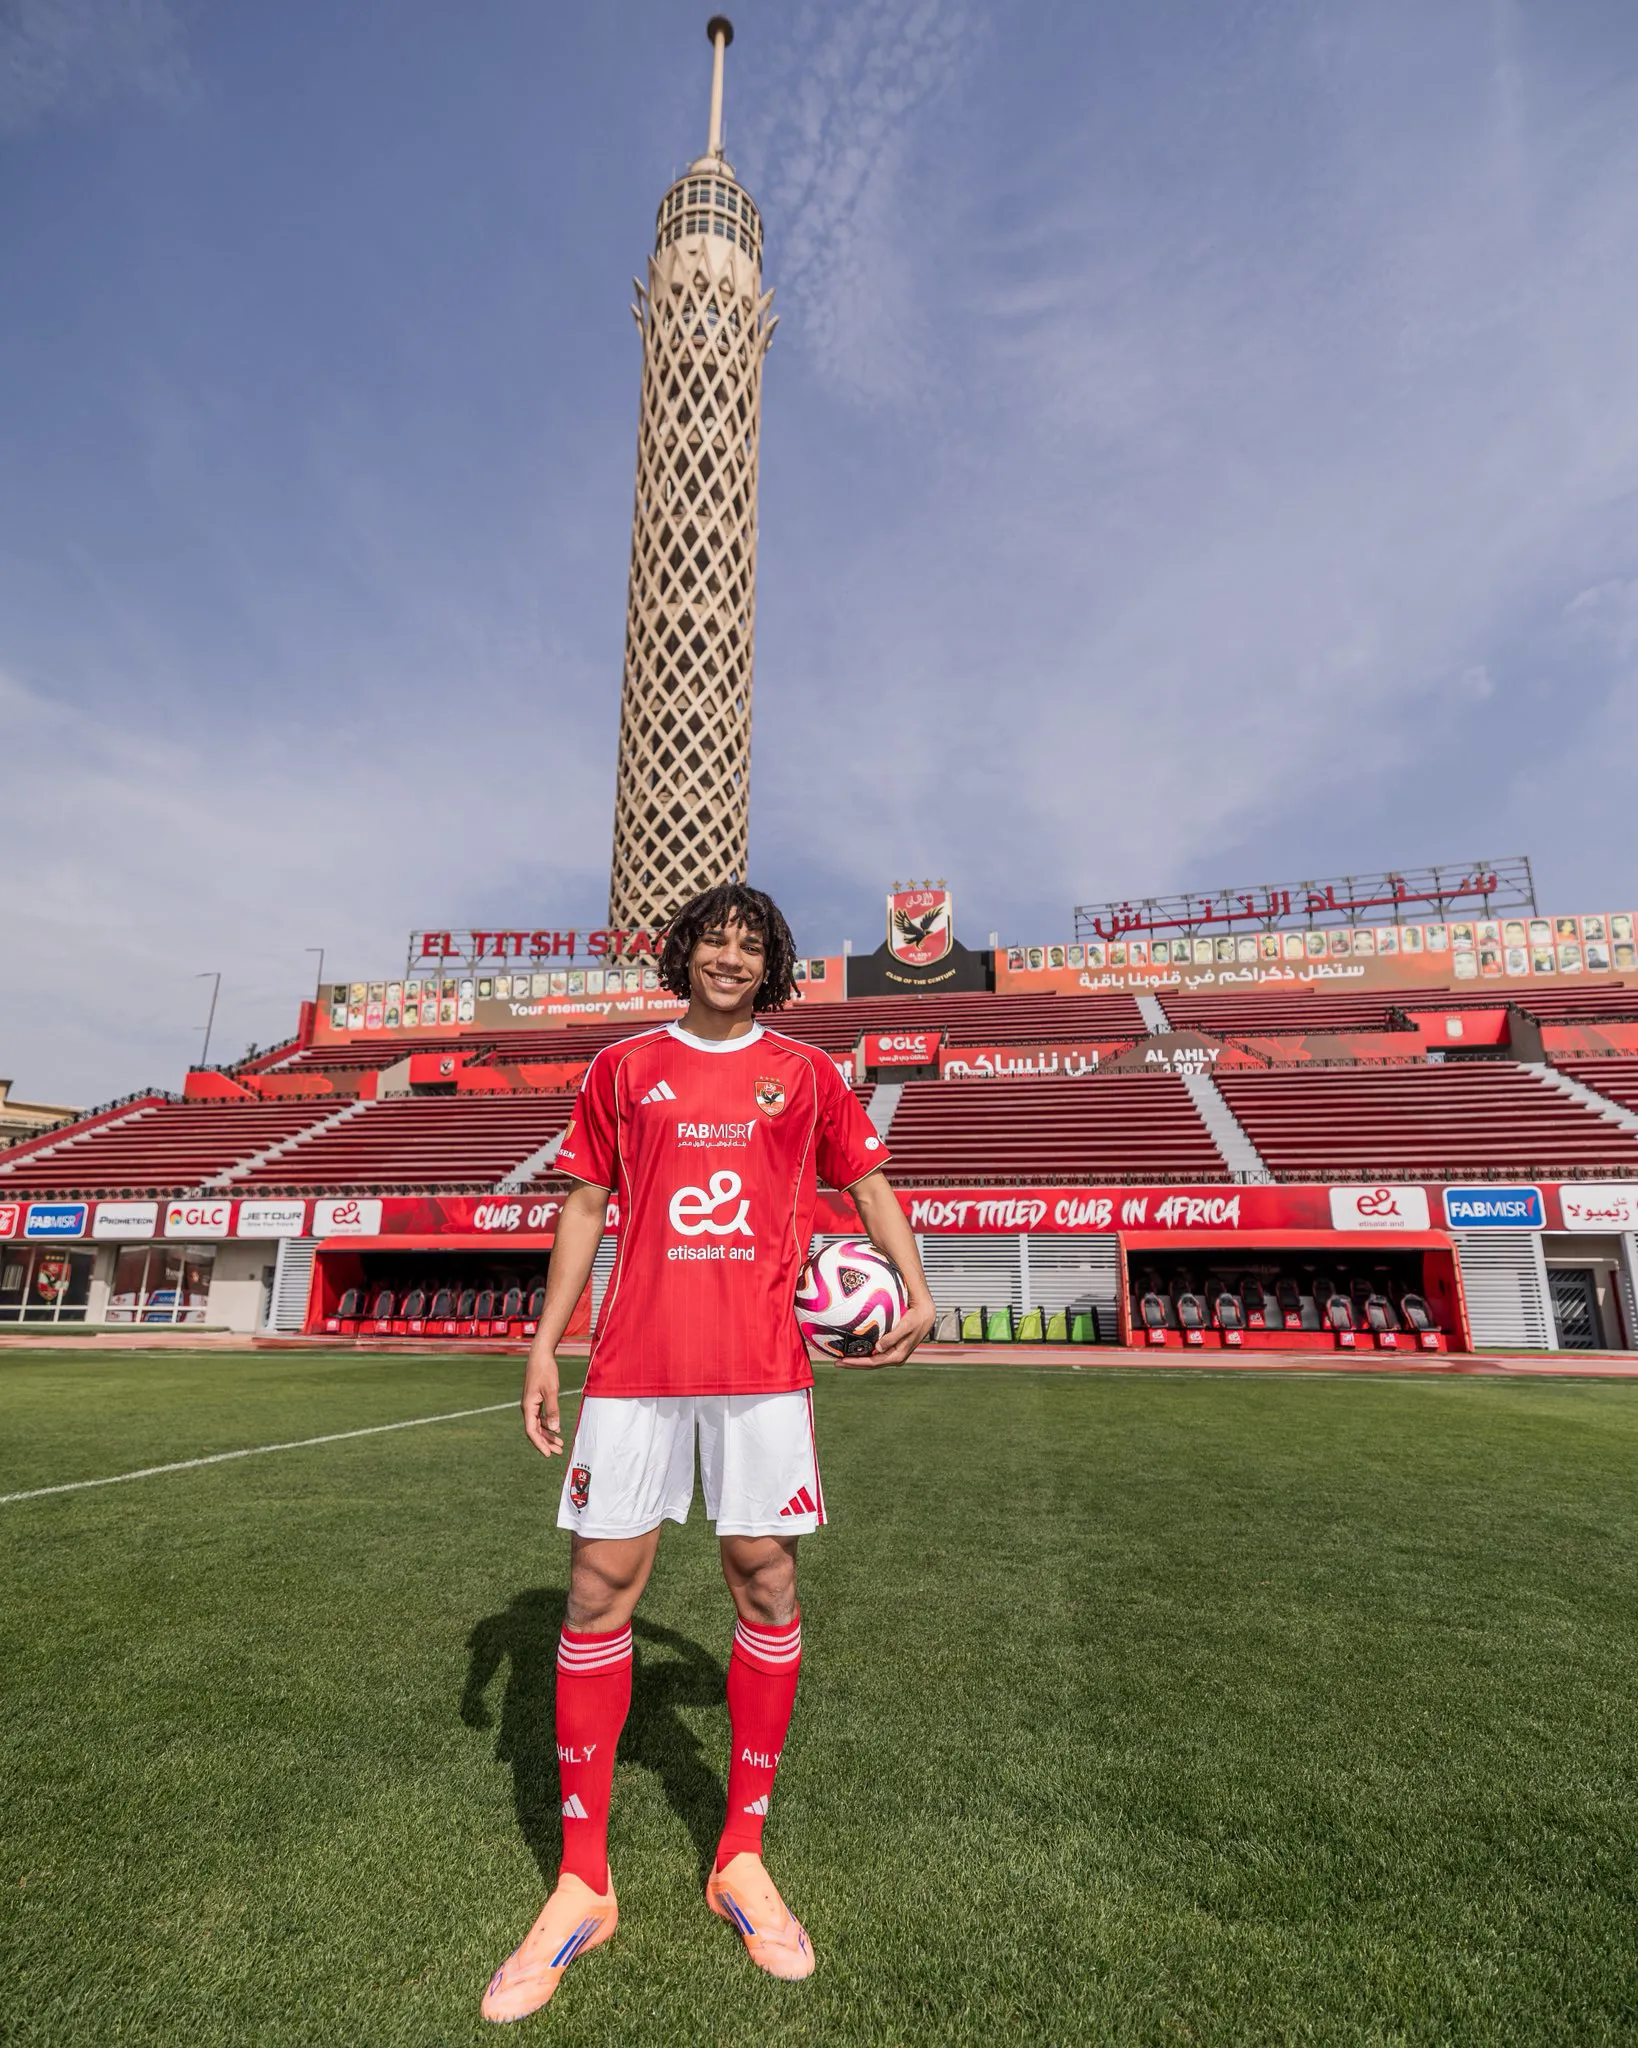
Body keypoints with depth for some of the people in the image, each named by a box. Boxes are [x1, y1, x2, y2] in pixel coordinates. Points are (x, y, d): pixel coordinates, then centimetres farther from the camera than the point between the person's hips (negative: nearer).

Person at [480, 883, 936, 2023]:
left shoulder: (806, 1073, 9)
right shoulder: (623, 1069, 10)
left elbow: (869, 1183, 13)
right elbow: (586, 1207, 11)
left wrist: (915, 1290, -2)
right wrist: (545, 1346, 6)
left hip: (763, 1364, 0)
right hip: (635, 1362, 1)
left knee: (766, 1588, 5)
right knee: (599, 1594, 2)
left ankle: (743, 1862, 26)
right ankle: (583, 1885, 21)